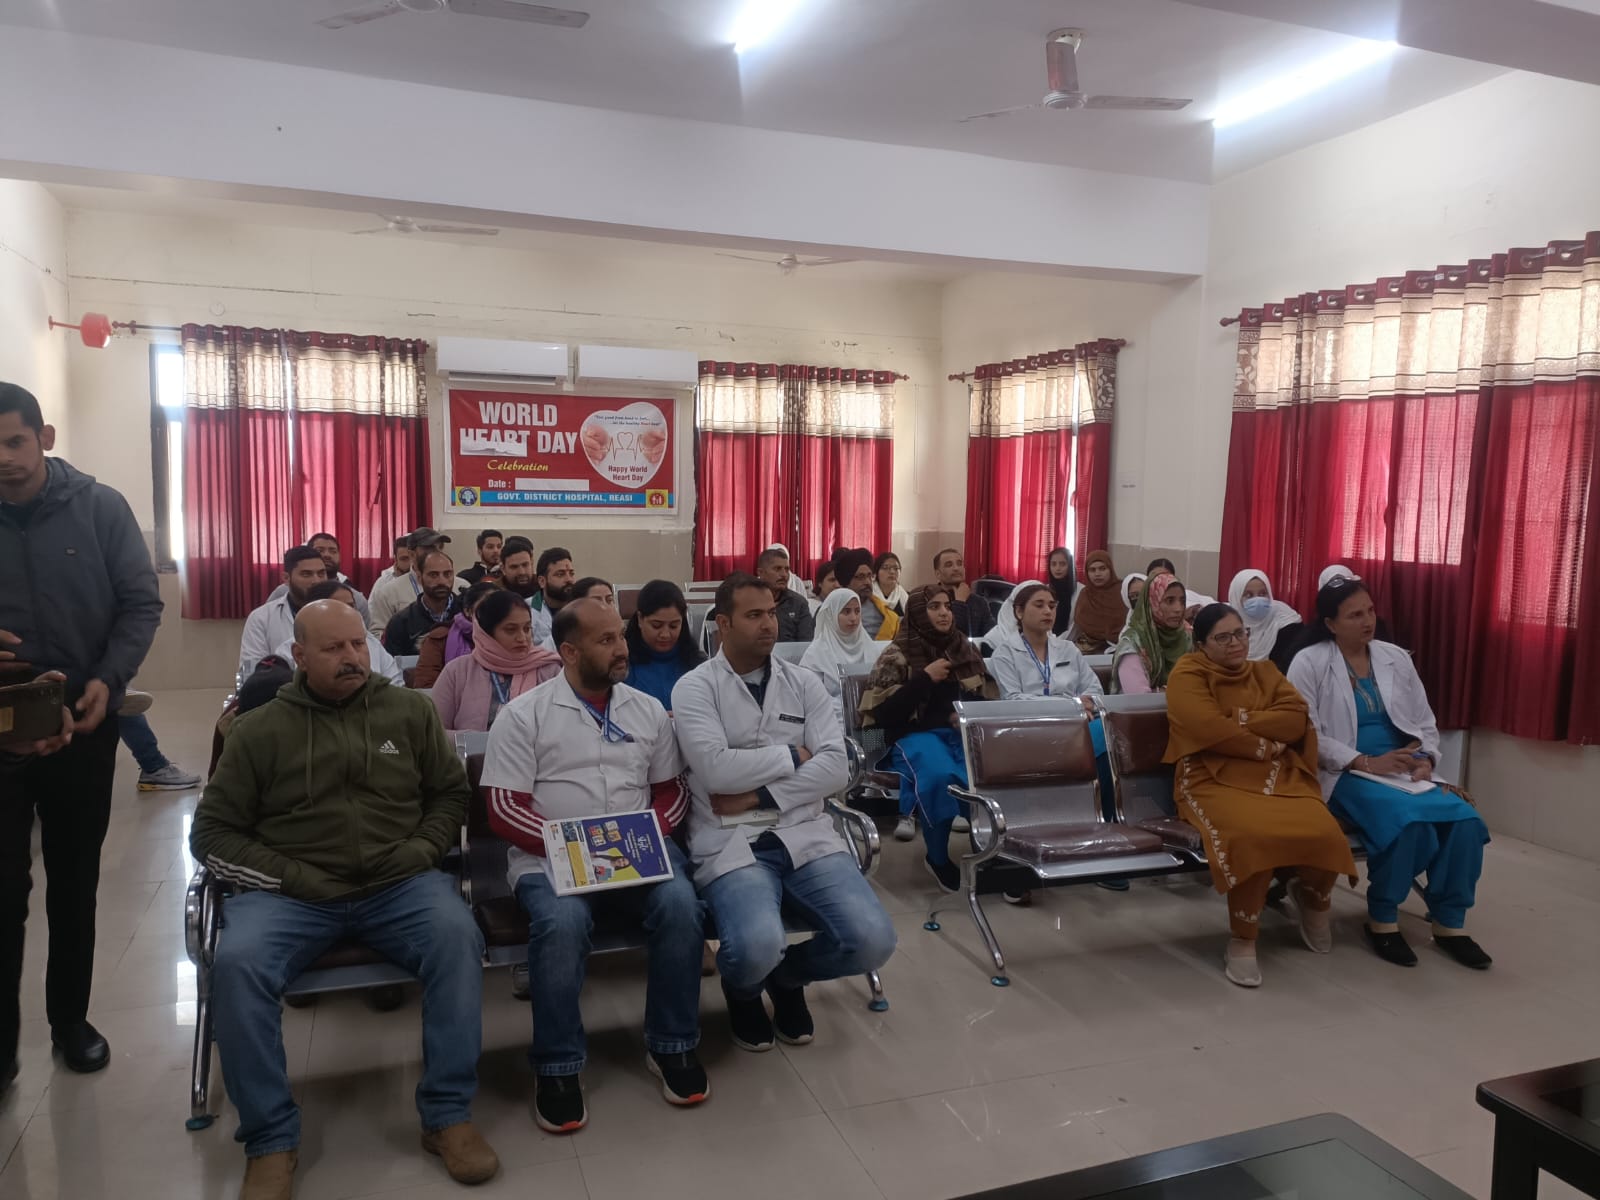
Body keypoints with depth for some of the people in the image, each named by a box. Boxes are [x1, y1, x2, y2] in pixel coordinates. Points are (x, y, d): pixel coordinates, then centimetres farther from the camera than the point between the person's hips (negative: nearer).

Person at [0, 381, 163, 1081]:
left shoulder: (99, 508, -5)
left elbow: (141, 604, -3)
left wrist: (107, 680, -17)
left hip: (82, 725, 0)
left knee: (75, 884, 13)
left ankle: (71, 1021, 29)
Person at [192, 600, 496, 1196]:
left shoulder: (410, 710, 8)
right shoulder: (259, 730, 5)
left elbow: (451, 793, 15)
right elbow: (212, 832, 6)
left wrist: (423, 850, -4)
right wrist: (291, 878, -7)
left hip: (399, 884, 0)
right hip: (291, 894, 0)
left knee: (458, 936, -28)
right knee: (237, 964, -29)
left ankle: (447, 1114, -13)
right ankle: (271, 1139, -10)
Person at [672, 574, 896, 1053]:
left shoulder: (804, 682, 10)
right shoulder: (695, 687, 0)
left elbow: (835, 768, -1)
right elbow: (716, 771, -16)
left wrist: (760, 795, -12)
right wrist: (792, 755, -5)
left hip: (806, 835, 4)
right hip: (731, 843, -3)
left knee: (872, 940, -17)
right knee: (756, 948, -31)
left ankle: (788, 976, 19)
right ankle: (744, 991, 12)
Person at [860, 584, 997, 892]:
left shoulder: (965, 649, 16)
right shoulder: (898, 655, 2)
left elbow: (987, 697, 17)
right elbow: (881, 713, -8)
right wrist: (924, 679, -12)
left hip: (962, 732, 4)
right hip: (916, 735, -3)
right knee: (940, 774, -37)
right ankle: (937, 858, -12)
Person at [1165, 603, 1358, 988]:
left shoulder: (1264, 672, 19)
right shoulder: (1188, 674, 2)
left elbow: (1296, 718, 1)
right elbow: (1208, 729, -14)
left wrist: (1239, 722, -9)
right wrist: (1263, 745, -4)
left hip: (1278, 776, 5)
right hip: (1216, 780, -5)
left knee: (1324, 833, -23)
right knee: (1253, 835, -36)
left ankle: (1312, 896, 15)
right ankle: (1243, 942, -16)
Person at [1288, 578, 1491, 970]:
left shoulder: (1396, 657, 12)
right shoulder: (1309, 663, -5)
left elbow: (1425, 722, 16)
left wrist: (1426, 758, -4)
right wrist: (1366, 763, -19)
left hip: (1403, 771, 6)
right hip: (1345, 775, -5)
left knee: (1464, 818, -20)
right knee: (1407, 819, -32)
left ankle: (1449, 923, -2)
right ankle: (1382, 920, -10)